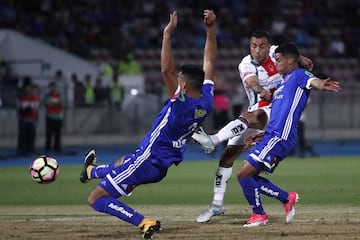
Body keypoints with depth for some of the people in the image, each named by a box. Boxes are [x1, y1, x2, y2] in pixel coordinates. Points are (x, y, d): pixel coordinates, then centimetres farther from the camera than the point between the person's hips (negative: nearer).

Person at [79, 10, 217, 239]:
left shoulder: (182, 103, -29)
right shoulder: (207, 102, -8)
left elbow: (166, 70, -41)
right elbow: (209, 63, 1)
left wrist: (167, 34, -38)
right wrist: (211, 29, -2)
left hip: (147, 162, -9)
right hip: (164, 166, 9)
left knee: (96, 199, -4)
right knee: (121, 163, 39)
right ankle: (92, 171, 70)